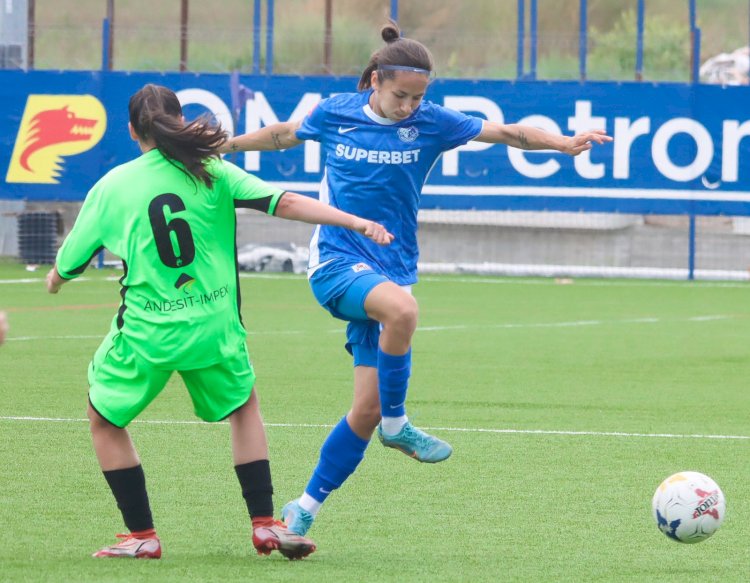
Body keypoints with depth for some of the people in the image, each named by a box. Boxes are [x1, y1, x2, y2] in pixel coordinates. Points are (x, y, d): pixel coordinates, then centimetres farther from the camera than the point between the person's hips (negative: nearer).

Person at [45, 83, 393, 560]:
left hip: (145, 330, -2)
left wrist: (55, 279, 32)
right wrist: (357, 222, -9)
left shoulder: (110, 187, 0)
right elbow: (285, 203, -9)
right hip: (213, 325, 2)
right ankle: (265, 525, 16)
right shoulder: (212, 173, -1)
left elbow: (68, 266, 9)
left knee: (105, 420, 19)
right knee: (244, 407, 26)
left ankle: (142, 536, 12)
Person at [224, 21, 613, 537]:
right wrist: (226, 145, 25)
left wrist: (564, 142, -19)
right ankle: (396, 426, -18)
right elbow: (283, 134, 18)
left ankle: (306, 508, 13)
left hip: (391, 270, 3)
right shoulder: (335, 113, -1)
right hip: (337, 261, -3)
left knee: (367, 408, -2)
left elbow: (504, 132, -5)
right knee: (402, 308, -36)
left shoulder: (430, 122, -1)